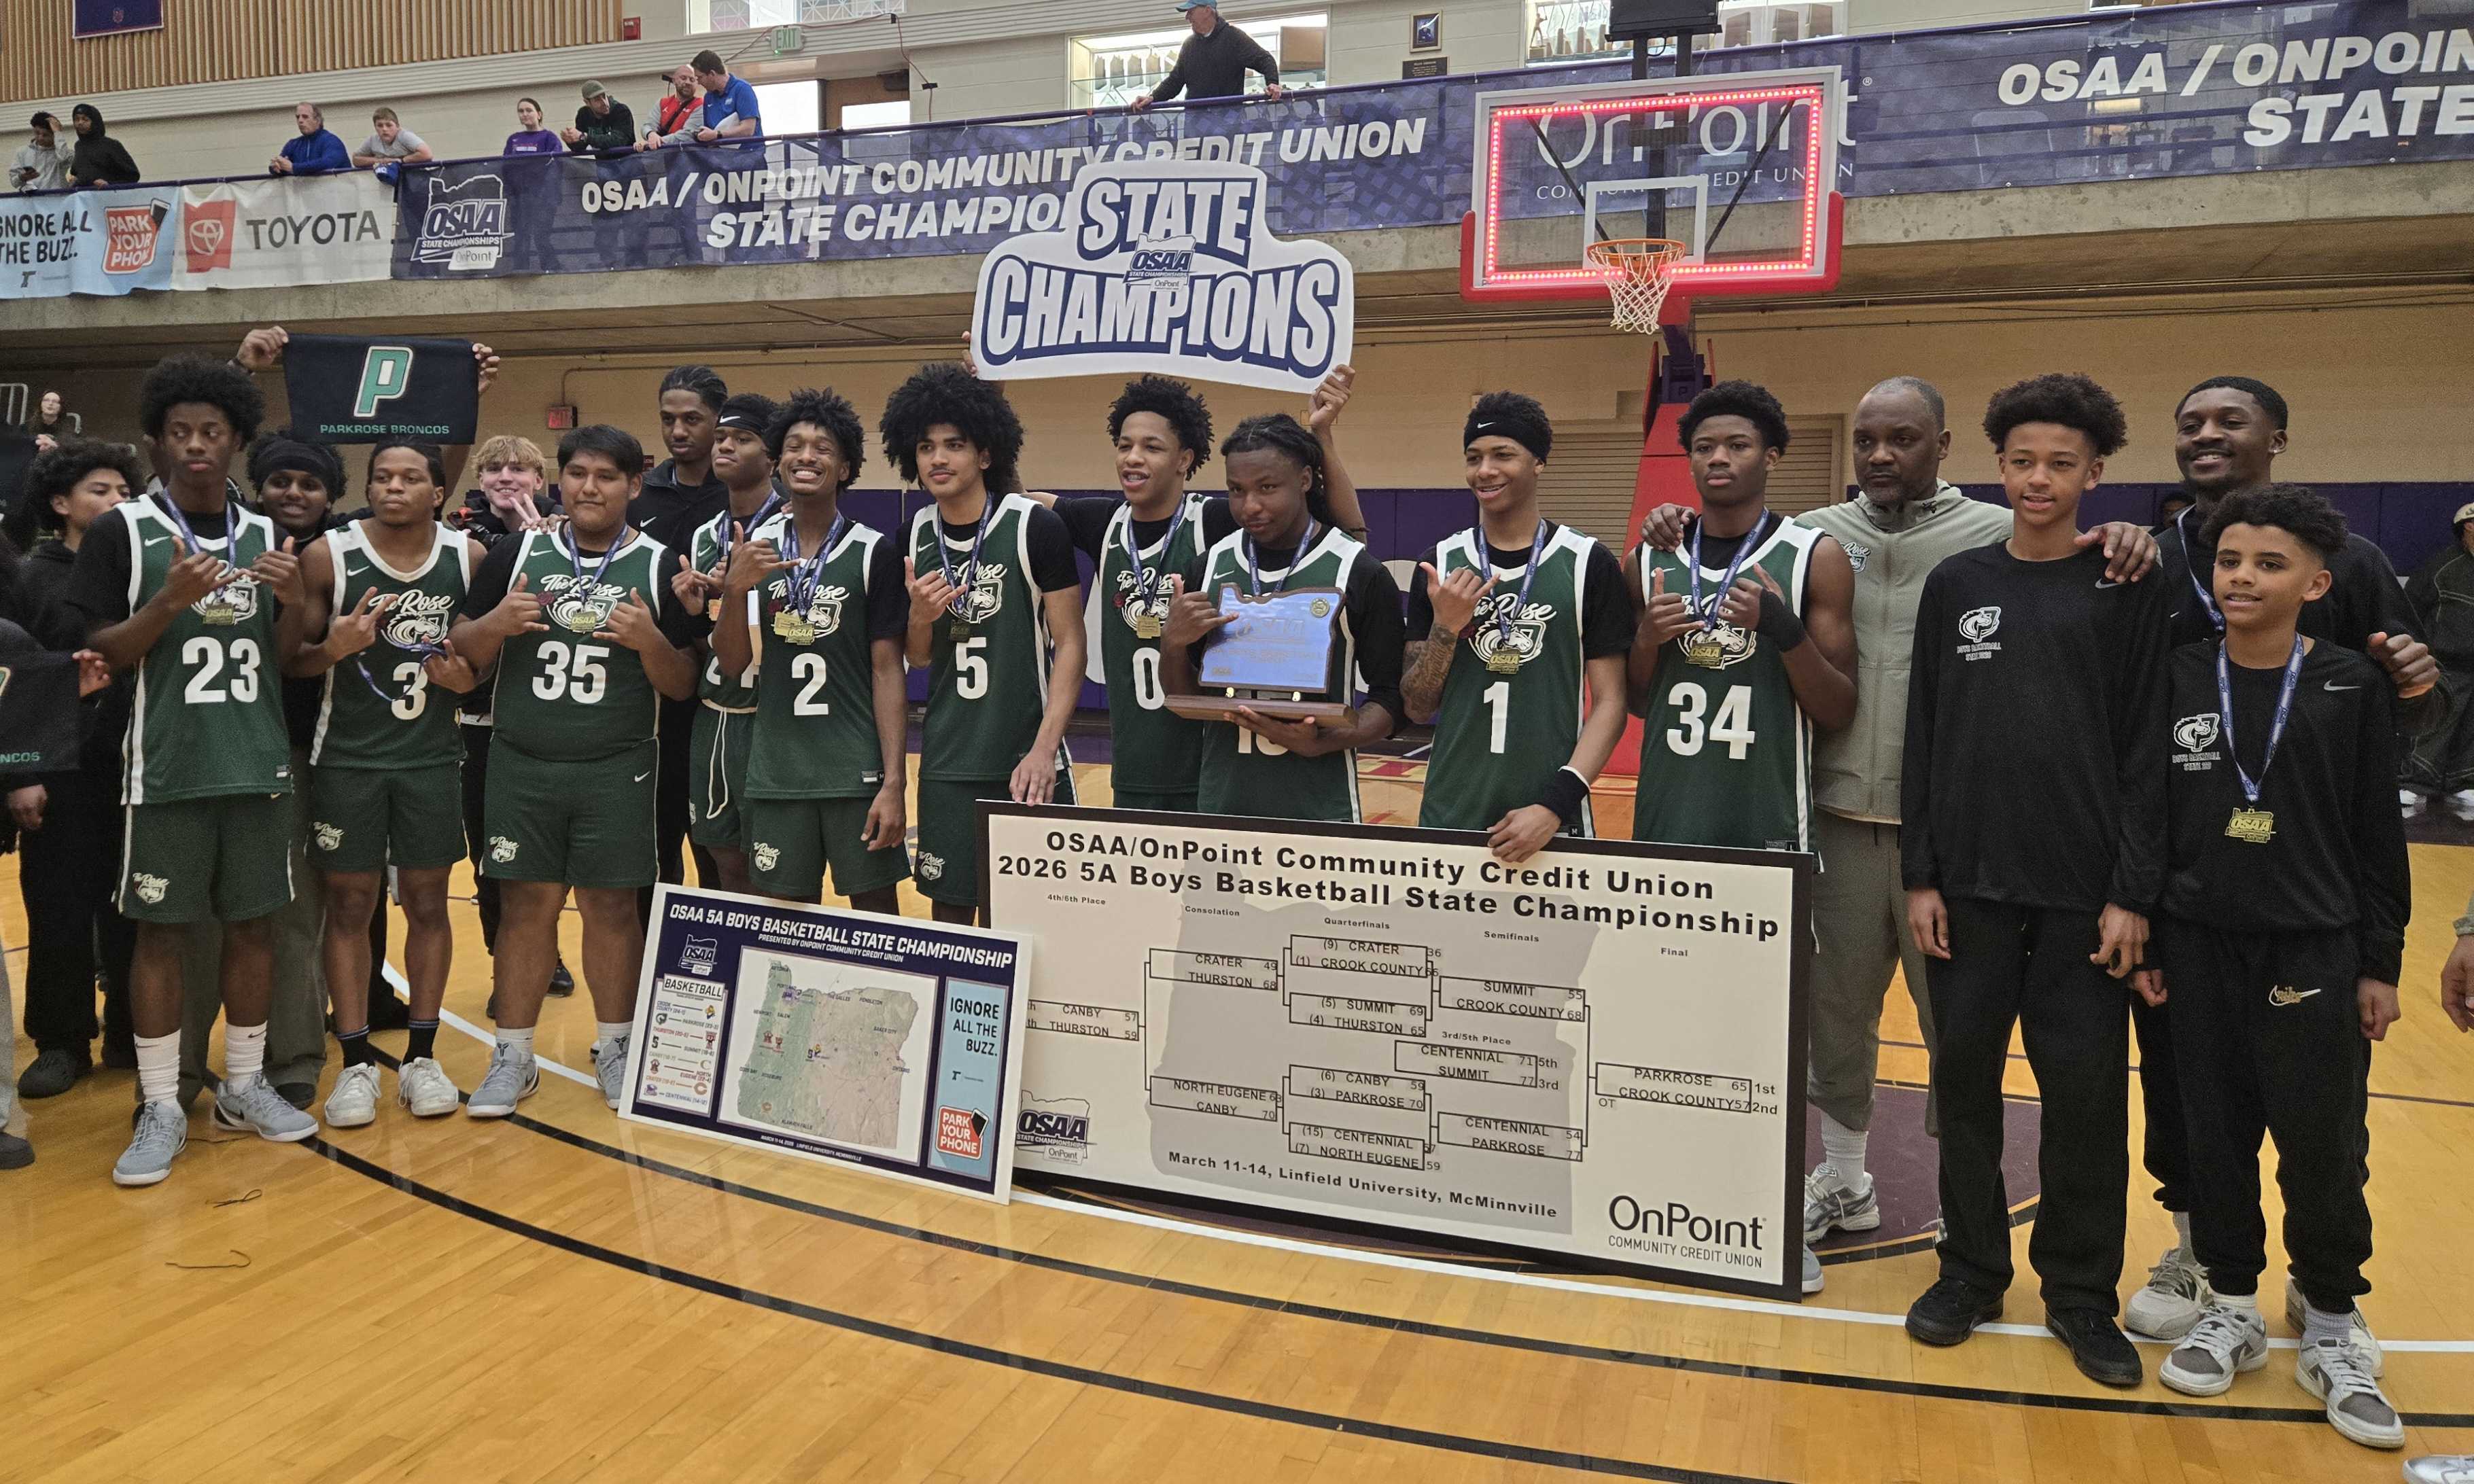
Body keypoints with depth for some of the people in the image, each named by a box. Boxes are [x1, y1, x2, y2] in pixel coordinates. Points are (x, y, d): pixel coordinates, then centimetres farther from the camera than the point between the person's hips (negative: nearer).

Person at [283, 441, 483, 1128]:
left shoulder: (470, 557, -1)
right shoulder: (328, 555, -6)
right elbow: (290, 659, -3)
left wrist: (470, 674, -10)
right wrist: (333, 648, -23)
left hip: (432, 757, 2)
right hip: (347, 758, -1)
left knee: (427, 902, 7)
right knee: (350, 903, 4)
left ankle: (421, 1056, 18)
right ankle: (356, 1063, 14)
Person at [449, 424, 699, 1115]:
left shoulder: (659, 566, 1)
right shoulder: (516, 554, 6)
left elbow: (682, 686, 0)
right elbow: (461, 655, 8)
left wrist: (650, 641, -19)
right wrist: (494, 624, -12)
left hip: (617, 771, -1)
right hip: (521, 767, 1)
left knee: (612, 905, 5)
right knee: (524, 905, 6)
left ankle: (616, 1046, 21)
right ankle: (513, 1057, 18)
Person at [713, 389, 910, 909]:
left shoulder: (874, 551, -3)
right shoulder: (753, 550, 6)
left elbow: (887, 672, -5)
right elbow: (732, 662, 5)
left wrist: (894, 782, -11)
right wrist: (734, 589, -13)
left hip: (857, 774, -3)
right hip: (775, 775, 3)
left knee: (876, 913, 2)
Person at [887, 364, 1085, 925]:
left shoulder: (1035, 526, -9)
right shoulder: (916, 536, 6)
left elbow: (1069, 644, -9)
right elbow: (917, 658, 13)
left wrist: (1044, 748, -17)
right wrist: (920, 617, -10)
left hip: (1025, 762, -4)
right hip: (947, 762, 4)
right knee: (950, 909, 11)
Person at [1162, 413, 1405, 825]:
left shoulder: (1359, 573, -7)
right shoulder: (1209, 567, 4)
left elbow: (1390, 698, -4)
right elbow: (1183, 698, 9)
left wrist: (1321, 743, -19)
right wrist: (1173, 644, -10)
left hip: (1320, 807, -3)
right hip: (1221, 803, 3)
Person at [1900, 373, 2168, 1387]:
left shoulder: (2130, 592, 0)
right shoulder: (1956, 586, 5)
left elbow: (2148, 751, -2)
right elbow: (1925, 739, 5)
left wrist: (2133, 893, -7)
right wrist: (1920, 875, 0)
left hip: (2085, 892, -2)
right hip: (1970, 885, 2)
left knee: (2086, 1092, 4)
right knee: (1965, 1079, 9)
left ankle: (2081, 1292, 21)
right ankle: (1972, 1268, 25)